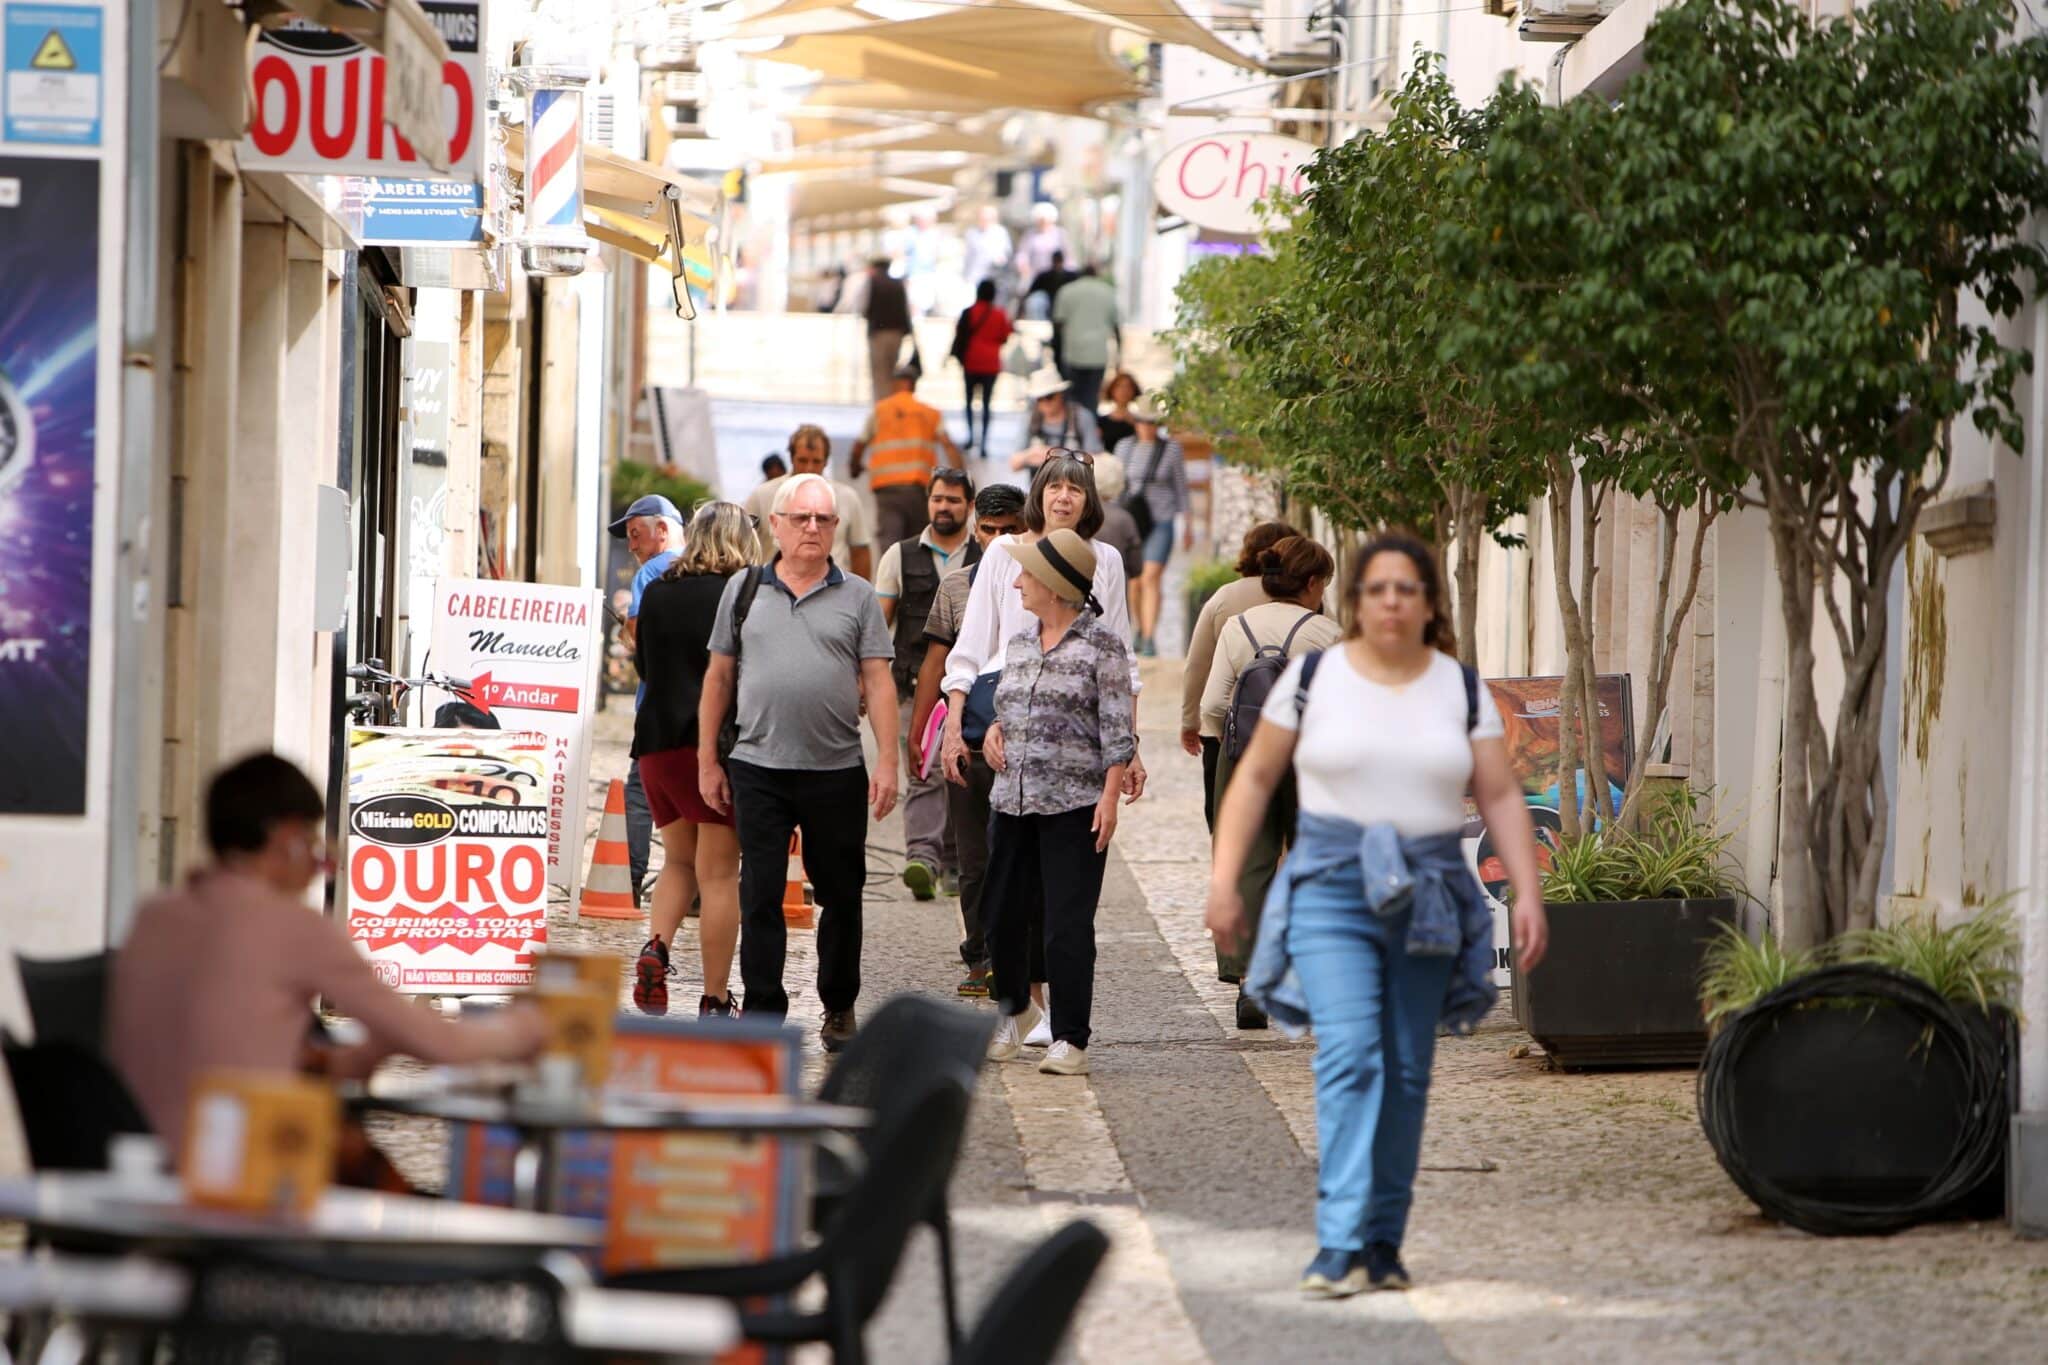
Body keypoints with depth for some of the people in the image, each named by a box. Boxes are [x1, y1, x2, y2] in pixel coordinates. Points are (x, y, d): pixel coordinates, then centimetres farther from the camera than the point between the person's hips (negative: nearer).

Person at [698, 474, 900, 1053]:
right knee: (760, 897, -3)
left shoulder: (857, 597, 6)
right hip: (758, 768, 0)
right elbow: (719, 676, 12)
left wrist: (887, 763, -8)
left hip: (837, 771, 0)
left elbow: (878, 681, 1)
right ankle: (763, 1014, 1)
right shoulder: (744, 590, 9)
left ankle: (839, 1007, 22)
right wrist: (707, 759, 8)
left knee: (841, 895, 8)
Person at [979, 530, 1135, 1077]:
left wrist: (1111, 795, -13)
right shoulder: (1019, 642, 14)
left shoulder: (1101, 645, -5)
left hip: (1074, 805, -6)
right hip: (1013, 800, 6)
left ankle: (1070, 1040, 0)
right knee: (1002, 914, 10)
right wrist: (994, 730, 6)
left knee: (1068, 925, -6)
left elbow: (1117, 728, -7)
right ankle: (1014, 1010, 35)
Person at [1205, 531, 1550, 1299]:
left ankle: (1383, 1244, 14)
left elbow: (1501, 798, 7)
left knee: (1406, 1073, 5)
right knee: (1348, 1055, -17)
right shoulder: (1312, 680, 2)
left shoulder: (1462, 691, 7)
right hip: (1332, 890, -3)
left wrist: (1527, 893, -3)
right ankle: (1340, 1245, -22)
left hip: (1426, 897, 3)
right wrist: (1224, 880, 1)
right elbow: (1255, 779, 7)